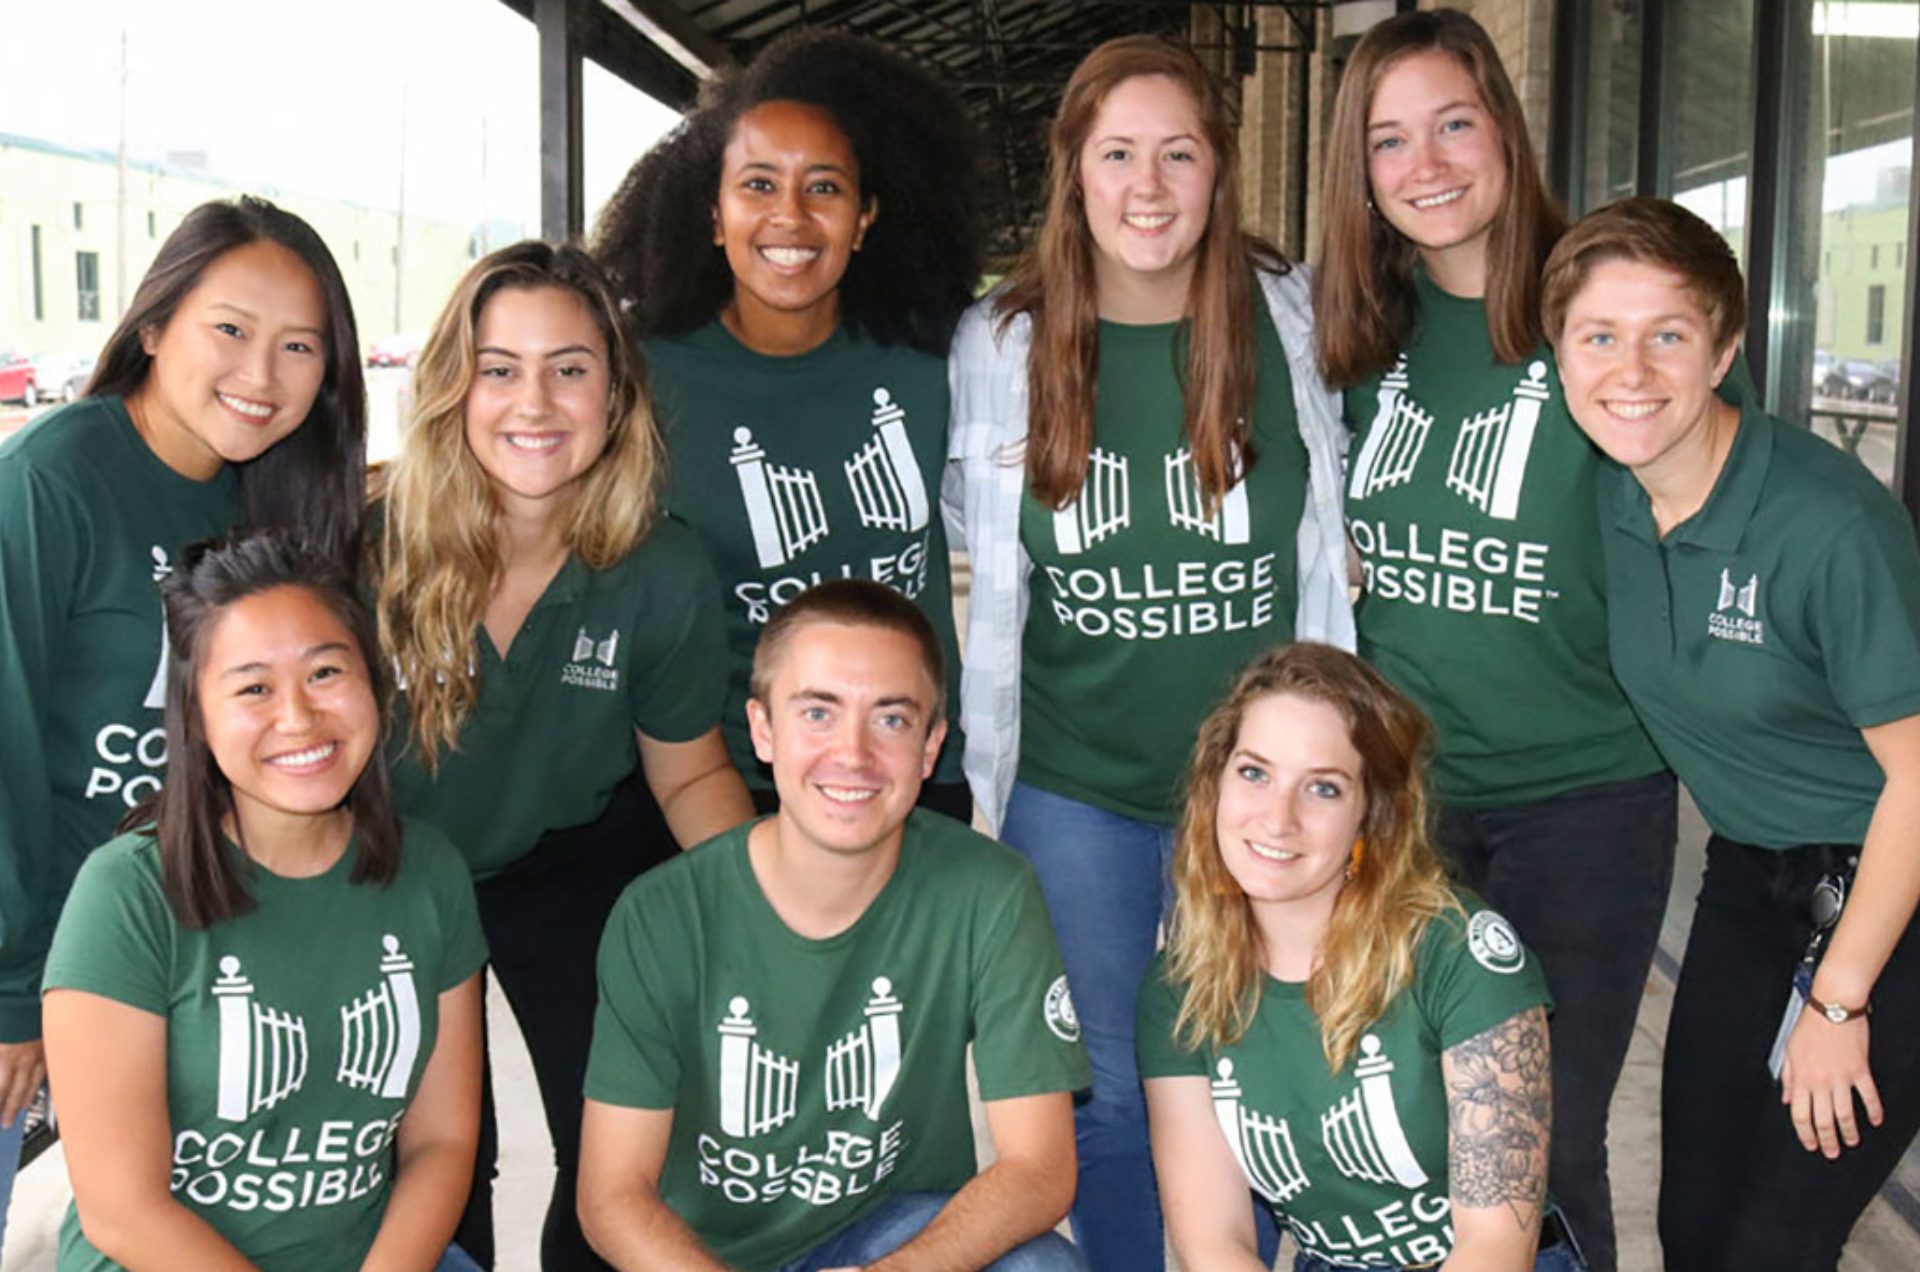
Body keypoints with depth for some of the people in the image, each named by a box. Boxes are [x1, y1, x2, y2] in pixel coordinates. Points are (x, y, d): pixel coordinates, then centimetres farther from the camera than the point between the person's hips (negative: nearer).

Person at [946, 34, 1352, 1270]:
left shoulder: (1295, 317, -5)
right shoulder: (1001, 341, -3)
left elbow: (1337, 542, 7)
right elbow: (991, 570, 6)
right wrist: (986, 770, 4)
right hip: (1072, 785, 1)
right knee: (1101, 1091, 11)